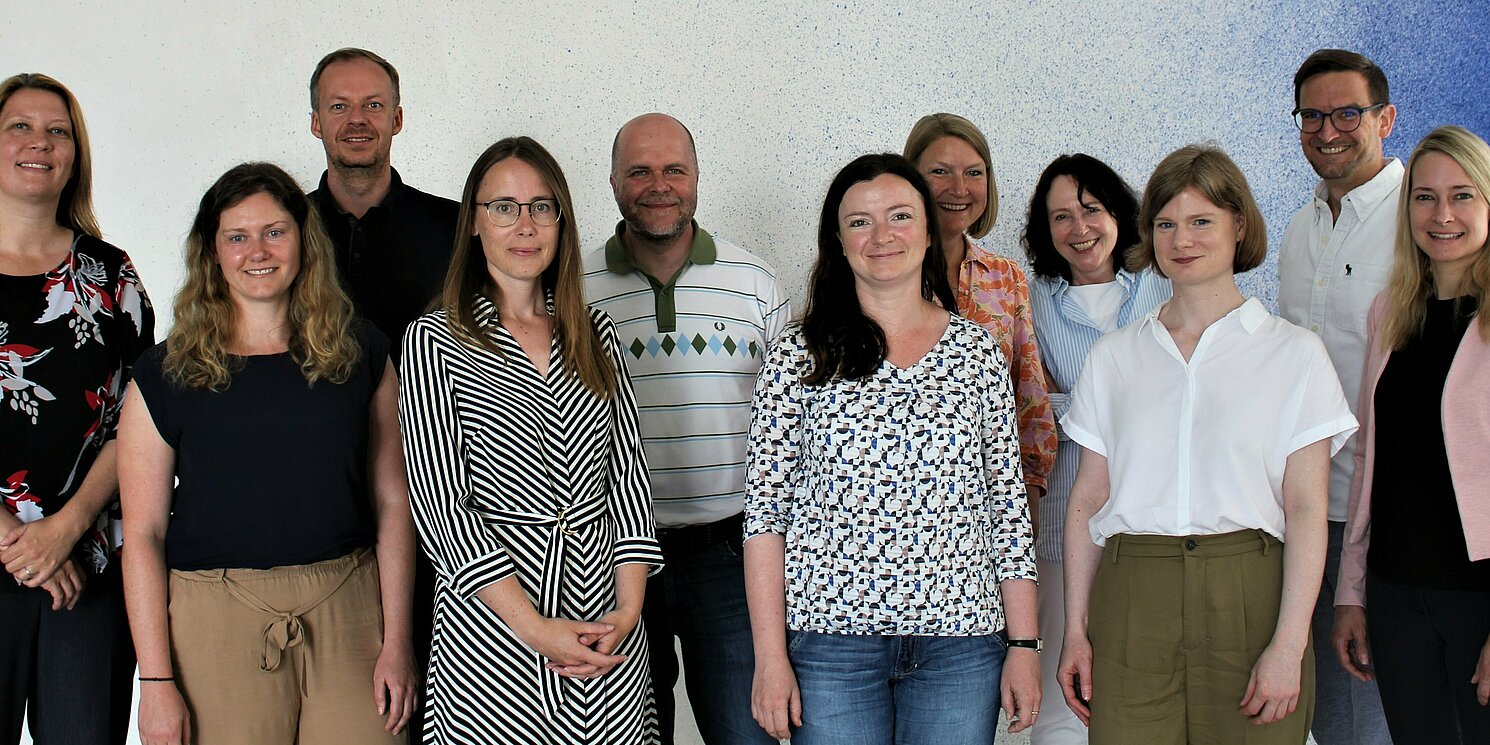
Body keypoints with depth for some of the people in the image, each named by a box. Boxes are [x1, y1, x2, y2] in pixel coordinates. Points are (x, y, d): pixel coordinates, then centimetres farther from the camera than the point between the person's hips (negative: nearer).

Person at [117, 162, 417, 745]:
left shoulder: (361, 353, 6)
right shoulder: (167, 374, 1)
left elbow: (391, 501, 5)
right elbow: (143, 534, -2)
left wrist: (396, 642, -1)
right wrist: (156, 681, -7)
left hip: (348, 610, 1)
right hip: (216, 623, -1)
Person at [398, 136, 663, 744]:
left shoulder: (596, 334, 9)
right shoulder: (436, 341, -3)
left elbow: (628, 469, 7)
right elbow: (441, 502, -9)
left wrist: (629, 606, -6)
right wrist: (537, 627, -15)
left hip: (611, 629, 4)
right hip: (493, 630, -3)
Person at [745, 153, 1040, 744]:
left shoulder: (977, 350, 6)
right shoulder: (799, 356, 0)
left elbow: (1008, 499, 7)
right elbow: (765, 509, -2)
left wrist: (1024, 644, 4)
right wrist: (770, 657, -7)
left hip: (960, 643, 2)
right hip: (831, 637, -2)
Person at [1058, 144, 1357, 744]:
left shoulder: (1294, 352, 4)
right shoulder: (1114, 357, 11)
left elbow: (1306, 509, -2)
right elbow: (1088, 499, 9)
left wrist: (1288, 645, -10)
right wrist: (1075, 630, 3)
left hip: (1248, 597, -1)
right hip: (1131, 601, 2)